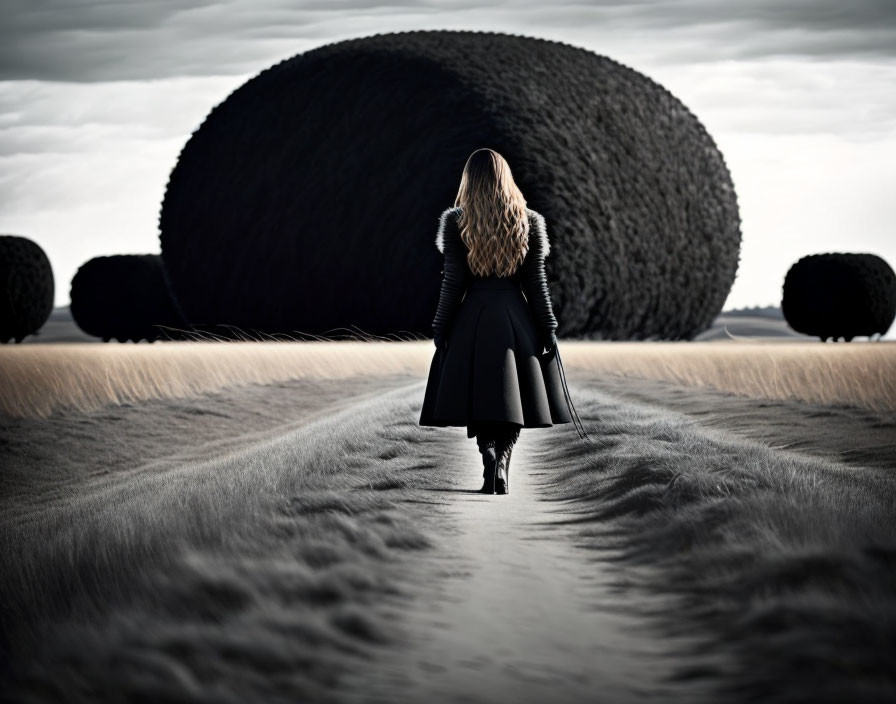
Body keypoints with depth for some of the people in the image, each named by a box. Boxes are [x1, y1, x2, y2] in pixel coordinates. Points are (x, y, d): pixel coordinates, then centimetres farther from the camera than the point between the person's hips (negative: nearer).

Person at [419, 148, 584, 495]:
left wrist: (440, 328, 4)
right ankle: (503, 460, -12)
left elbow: (453, 281, -3)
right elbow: (536, 282, 1)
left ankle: (488, 453, -17)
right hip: (518, 319, 1)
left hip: (473, 319, -1)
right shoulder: (528, 221, 2)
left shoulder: (456, 221, -2)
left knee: (480, 393, 5)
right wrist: (549, 329, 6)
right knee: (512, 398, 7)